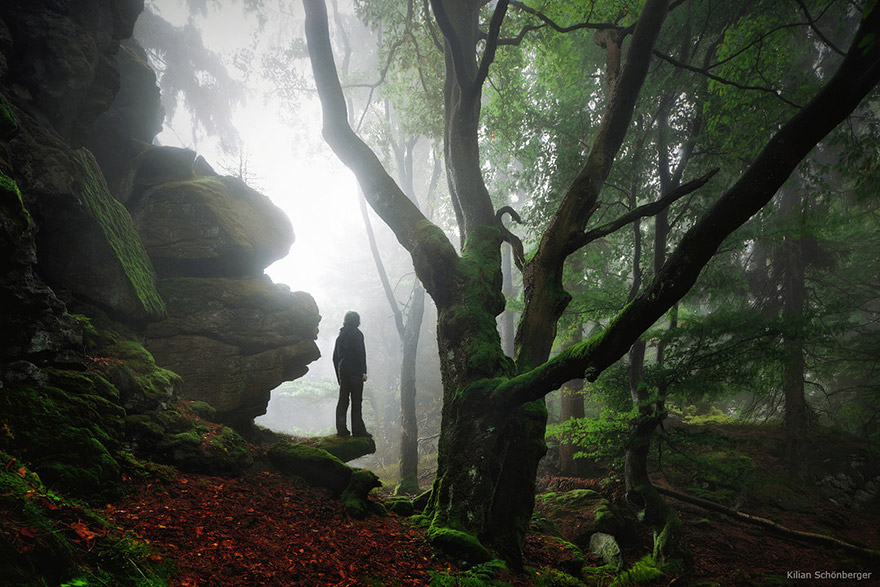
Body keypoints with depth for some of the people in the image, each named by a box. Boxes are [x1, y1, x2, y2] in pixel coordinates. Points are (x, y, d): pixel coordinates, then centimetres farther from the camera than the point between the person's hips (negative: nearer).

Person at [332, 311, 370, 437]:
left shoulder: (340, 335, 15)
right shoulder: (357, 334, -6)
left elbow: (335, 357, 17)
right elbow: (361, 353, -14)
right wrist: (363, 372, -12)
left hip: (342, 371, 6)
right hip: (355, 371, -6)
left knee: (343, 400, 7)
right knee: (356, 401, -4)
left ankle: (341, 429, 4)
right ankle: (358, 430, -3)